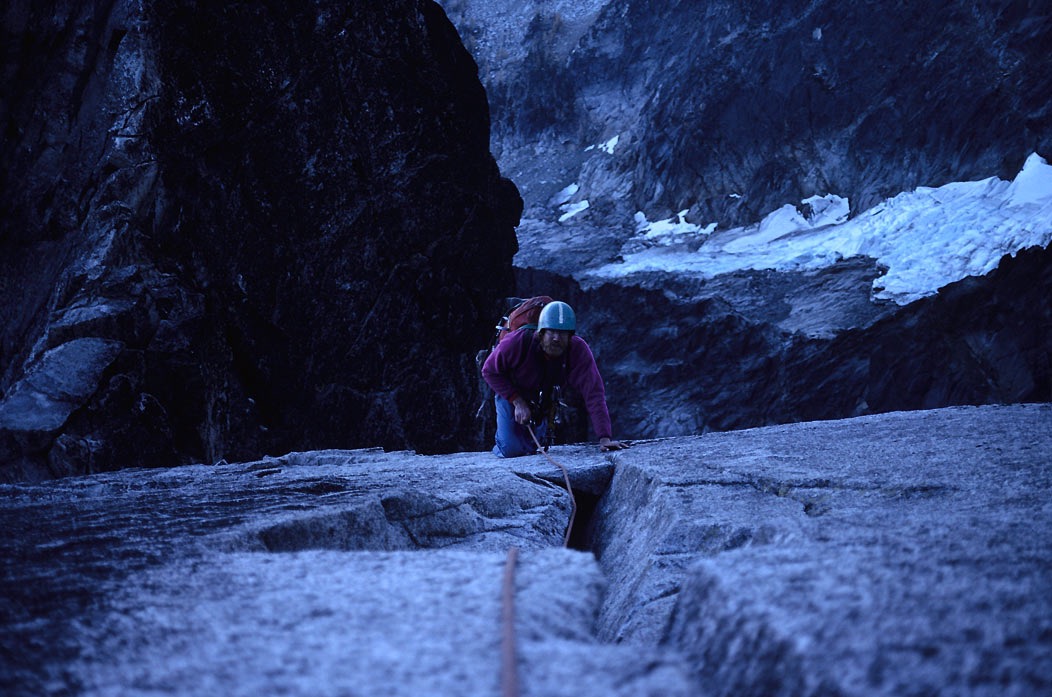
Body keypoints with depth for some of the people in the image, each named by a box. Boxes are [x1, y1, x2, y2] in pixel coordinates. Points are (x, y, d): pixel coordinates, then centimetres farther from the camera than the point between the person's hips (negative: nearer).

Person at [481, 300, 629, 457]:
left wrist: (604, 438, -45)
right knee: (512, 450, -12)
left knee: (530, 448, 10)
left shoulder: (579, 350, -32)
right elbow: (490, 371, -20)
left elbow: (593, 393, -36)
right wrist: (518, 401, -29)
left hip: (545, 400, 2)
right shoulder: (518, 342, -35)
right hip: (511, 394, -2)